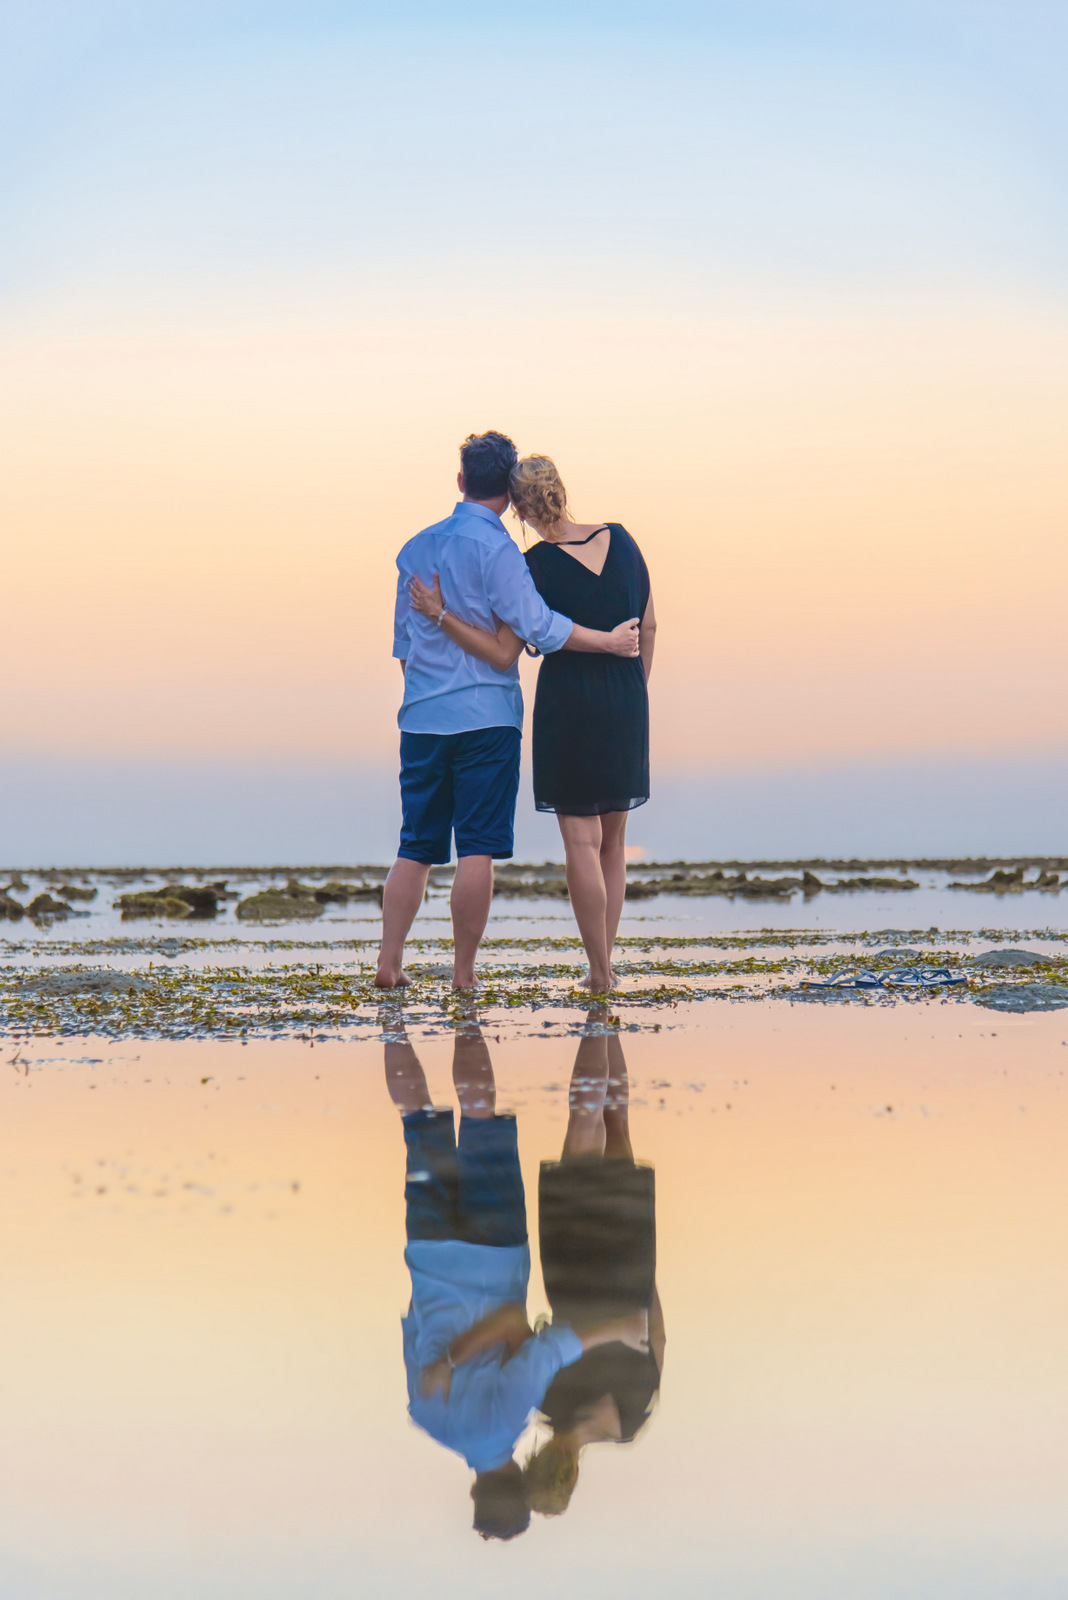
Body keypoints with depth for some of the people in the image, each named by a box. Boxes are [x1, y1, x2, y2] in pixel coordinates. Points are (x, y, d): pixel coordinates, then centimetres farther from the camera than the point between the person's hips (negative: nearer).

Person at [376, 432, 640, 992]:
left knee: (416, 847, 11)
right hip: (485, 716, -6)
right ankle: (463, 973, -1)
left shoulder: (417, 546, 12)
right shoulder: (495, 547, -9)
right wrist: (610, 641, -5)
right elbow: (535, 623, -13)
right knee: (477, 848, -2)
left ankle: (389, 962, 6)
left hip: (421, 716, 6)